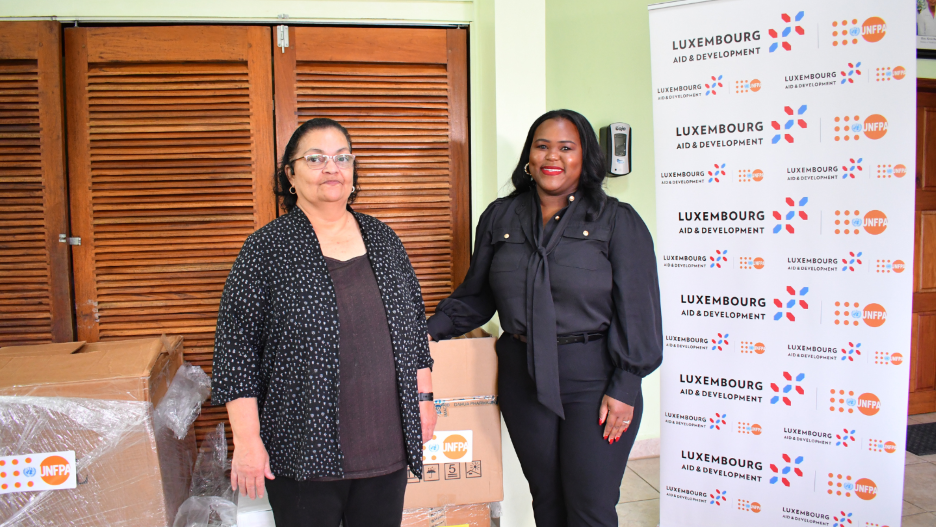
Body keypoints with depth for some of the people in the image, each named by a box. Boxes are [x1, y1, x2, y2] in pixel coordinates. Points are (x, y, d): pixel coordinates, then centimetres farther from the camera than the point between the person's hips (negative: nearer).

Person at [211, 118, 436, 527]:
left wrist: (423, 397, 11)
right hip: (306, 453, -3)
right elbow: (235, 346, -8)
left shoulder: (383, 240, 6)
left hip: (387, 444, 4)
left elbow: (414, 324, 13)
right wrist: (247, 440, -11)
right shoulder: (266, 249, -7)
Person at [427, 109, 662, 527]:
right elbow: (475, 296, 13)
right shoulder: (499, 217, 7)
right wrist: (432, 330, 0)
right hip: (523, 377, 3)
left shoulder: (618, 221, -2)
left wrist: (624, 388, -10)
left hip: (594, 380, -3)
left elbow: (637, 311, -6)